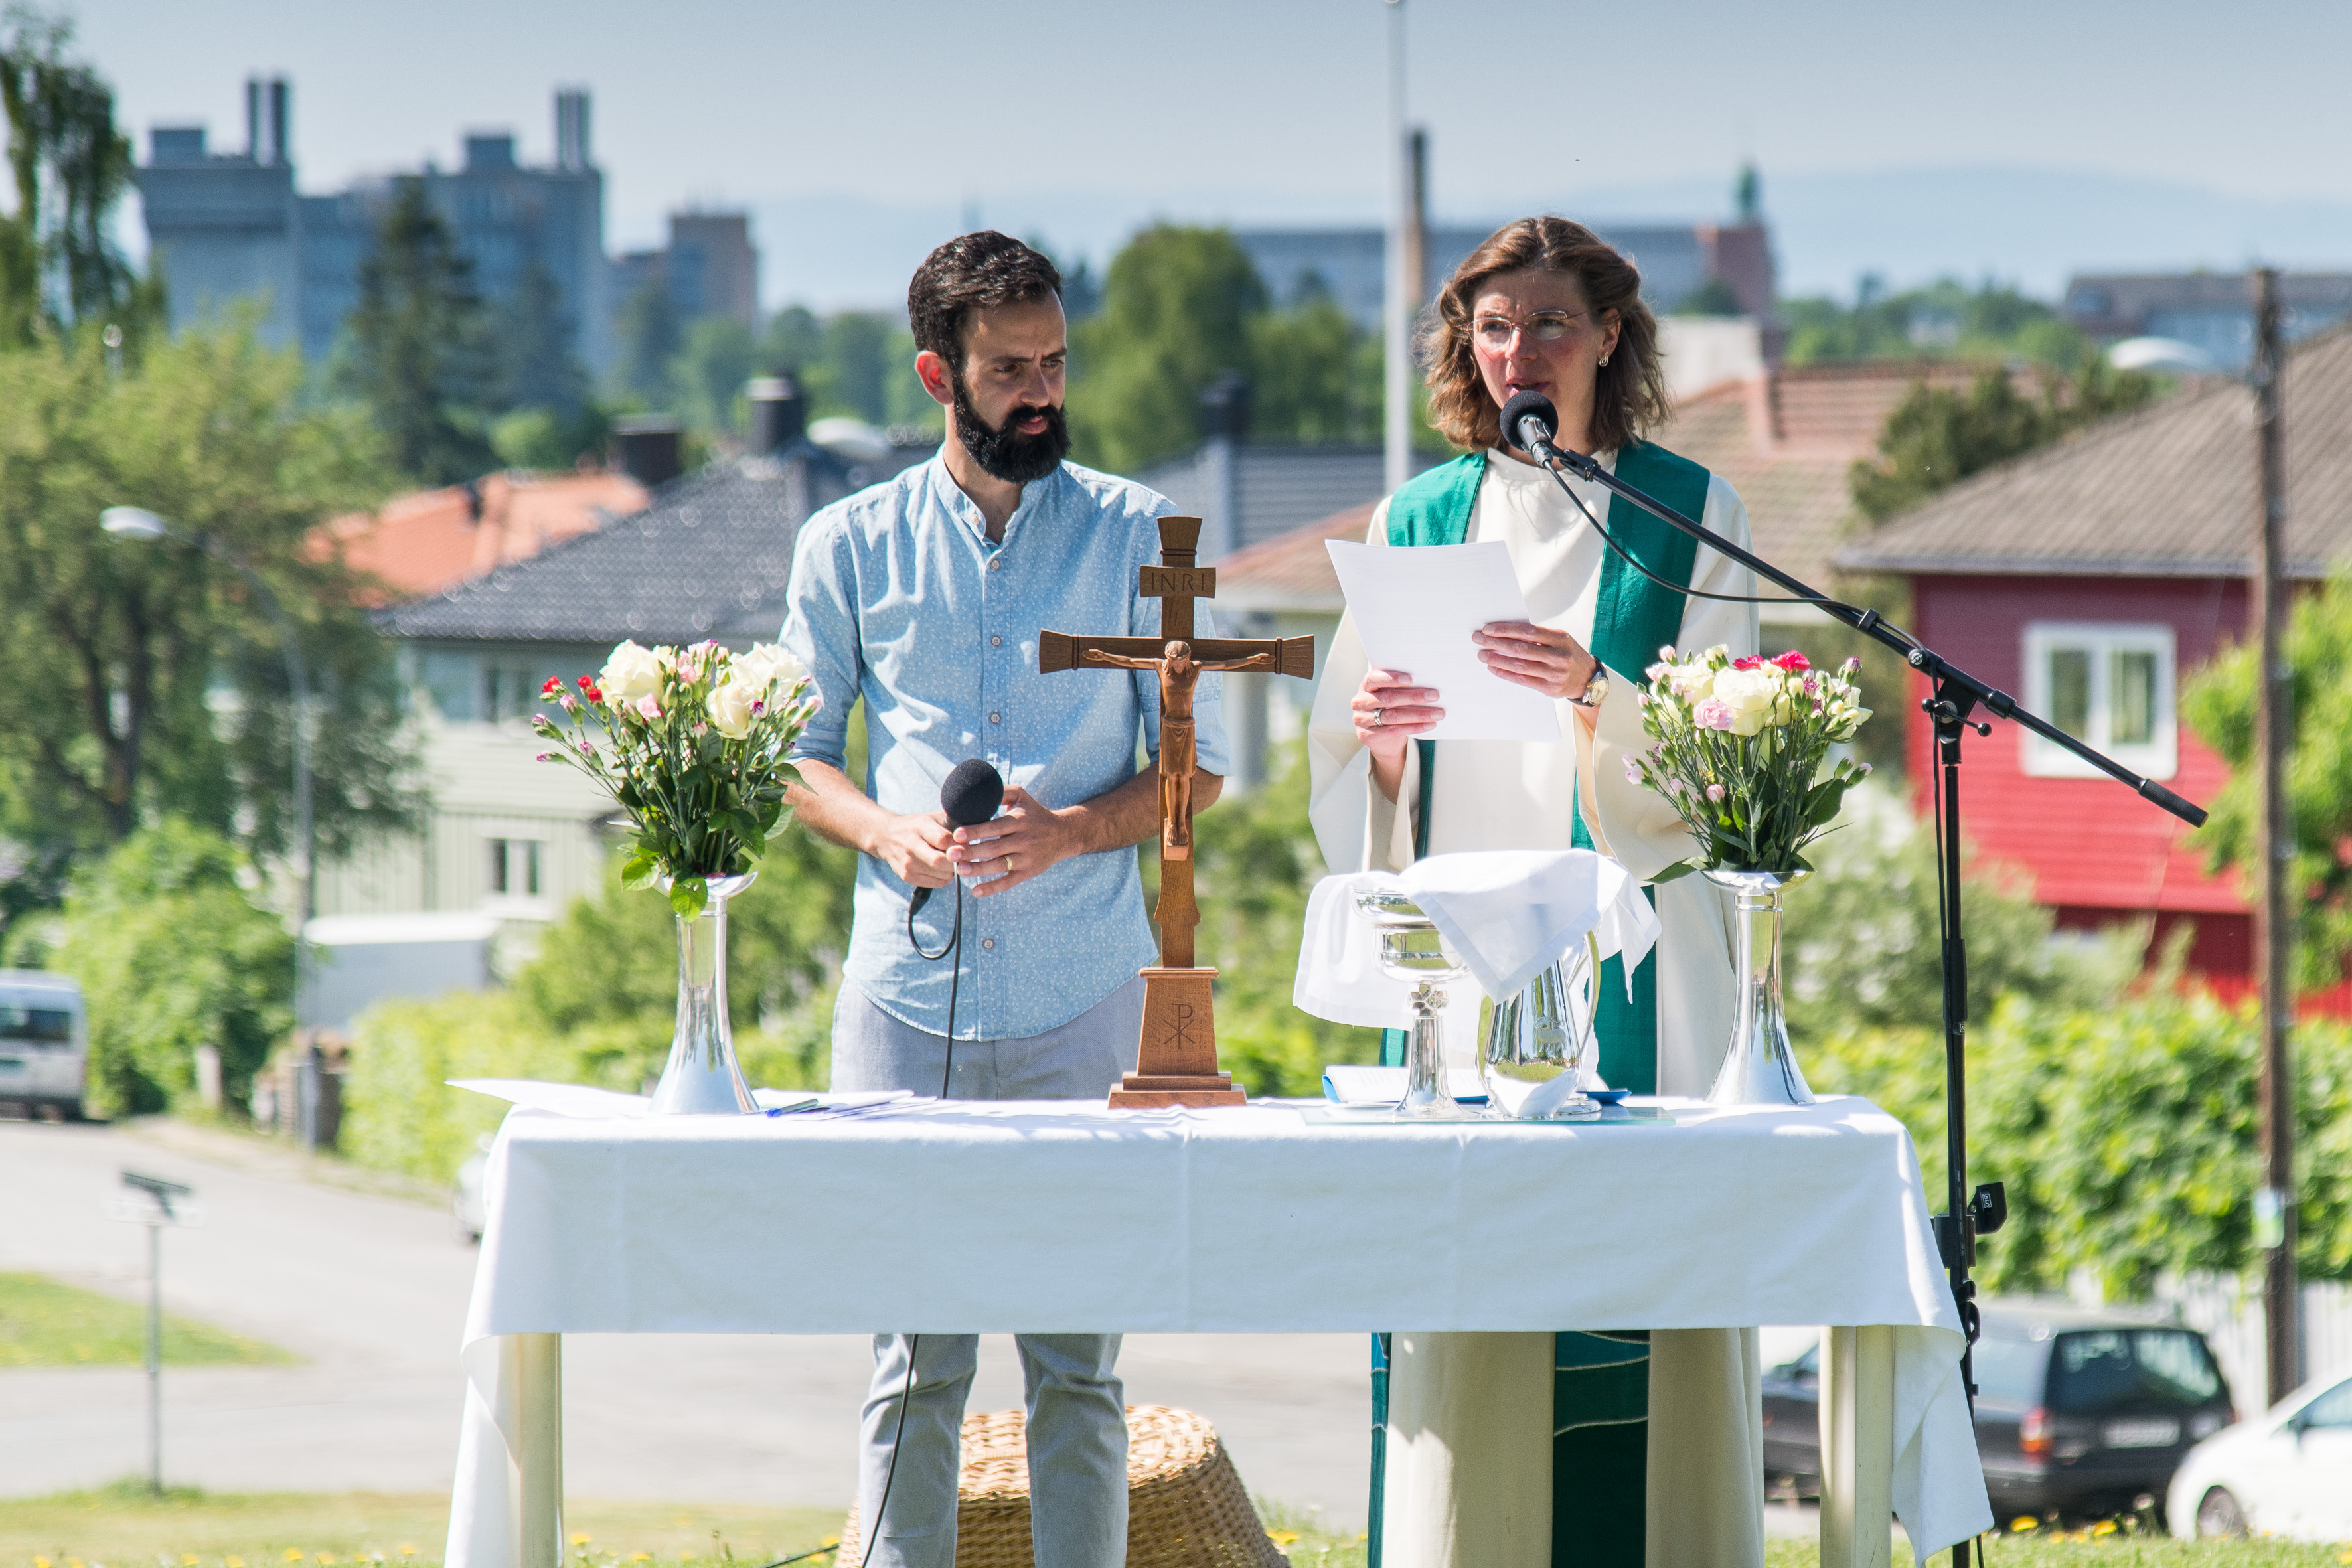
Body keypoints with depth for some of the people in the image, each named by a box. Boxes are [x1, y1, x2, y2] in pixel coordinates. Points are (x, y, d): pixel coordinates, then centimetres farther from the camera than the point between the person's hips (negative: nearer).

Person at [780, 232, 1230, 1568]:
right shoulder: (852, 545, 8)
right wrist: (887, 830, -8)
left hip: (1084, 999, -1)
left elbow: (1200, 765, 6)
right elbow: (799, 753, 13)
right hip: (906, 993, 1)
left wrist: (1071, 829, -12)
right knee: (914, 1361, 1)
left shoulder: (1135, 535, 5)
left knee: (1078, 1363, 0)